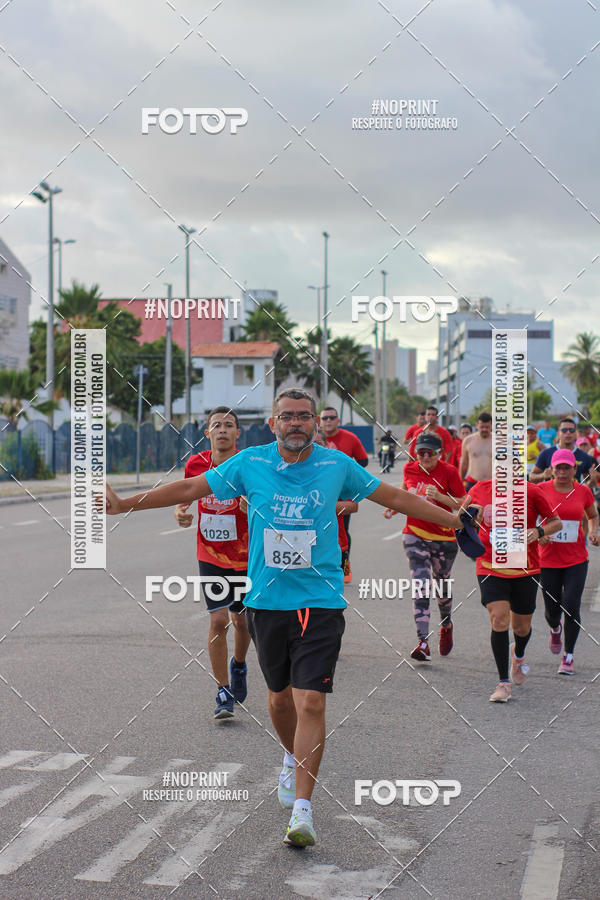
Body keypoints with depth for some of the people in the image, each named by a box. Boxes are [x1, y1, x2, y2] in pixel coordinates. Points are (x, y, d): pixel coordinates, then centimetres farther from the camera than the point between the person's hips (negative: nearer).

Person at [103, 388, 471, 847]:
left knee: (311, 701, -12)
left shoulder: (337, 465, 1)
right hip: (266, 600, 2)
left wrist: (453, 518, 15)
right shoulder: (250, 463, 1)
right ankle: (293, 758, 47)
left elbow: (395, 497, 12)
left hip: (320, 602, -2)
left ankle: (302, 808, -11)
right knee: (280, 697, 16)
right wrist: (124, 503, 5)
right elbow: (188, 488, 7)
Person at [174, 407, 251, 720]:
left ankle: (238, 665, 46)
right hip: (210, 556, 1)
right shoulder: (196, 464, -6)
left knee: (241, 620, 14)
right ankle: (223, 692, 1)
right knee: (218, 620, -9)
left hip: (246, 557, 0)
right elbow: (184, 497, 12)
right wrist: (181, 514, -10)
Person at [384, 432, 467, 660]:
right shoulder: (410, 469, 1)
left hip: (443, 537, -1)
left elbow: (462, 505, -8)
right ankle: (423, 642, -19)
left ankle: (446, 626, 45)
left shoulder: (448, 472, -9)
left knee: (441, 586, 14)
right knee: (421, 586, -14)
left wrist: (439, 496, -23)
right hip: (415, 534, 1)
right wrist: (394, 509, 4)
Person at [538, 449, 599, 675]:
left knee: (571, 607, -10)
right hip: (548, 560, 0)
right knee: (552, 610, 6)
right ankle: (555, 629, 45)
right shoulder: (542, 490, -4)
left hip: (576, 560, 0)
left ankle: (568, 657, 7)